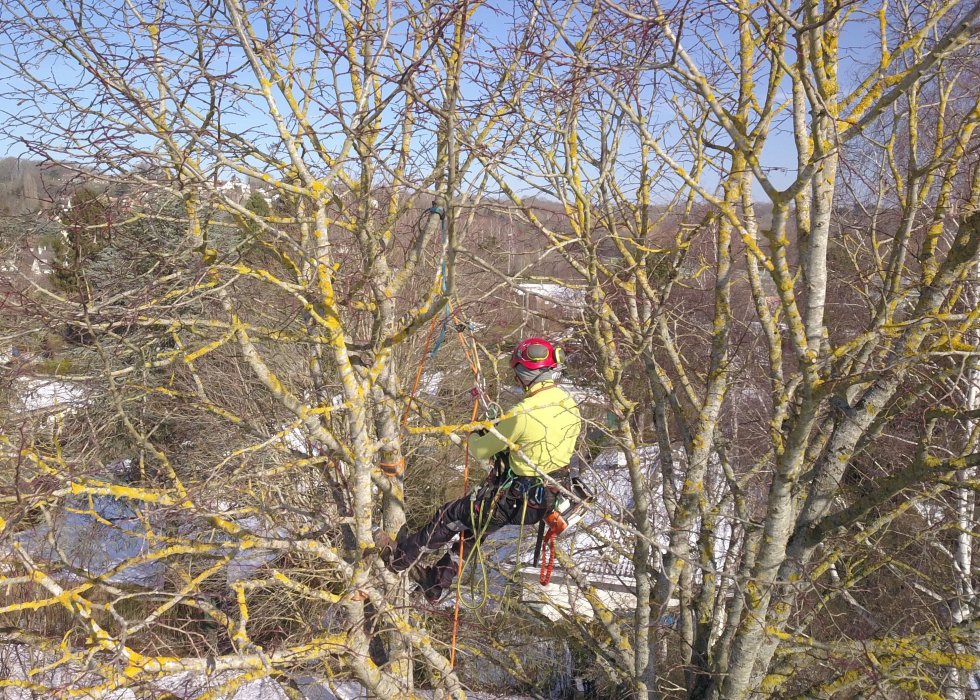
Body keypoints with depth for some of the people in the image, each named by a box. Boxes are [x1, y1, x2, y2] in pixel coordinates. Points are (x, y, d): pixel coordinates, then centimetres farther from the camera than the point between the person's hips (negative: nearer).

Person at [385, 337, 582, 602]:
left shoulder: (522, 415, -27)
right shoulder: (570, 405, -5)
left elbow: (479, 450, -14)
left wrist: (473, 436, 10)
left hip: (516, 501, -7)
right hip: (551, 499, 8)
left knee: (450, 515, 16)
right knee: (475, 523, 28)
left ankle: (403, 555, 39)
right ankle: (437, 582, 43)